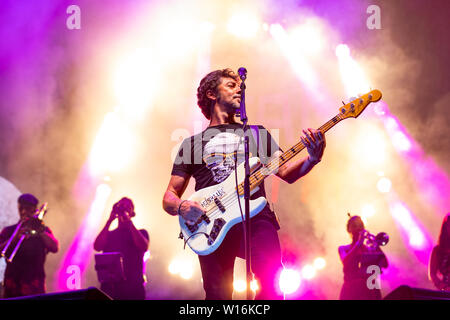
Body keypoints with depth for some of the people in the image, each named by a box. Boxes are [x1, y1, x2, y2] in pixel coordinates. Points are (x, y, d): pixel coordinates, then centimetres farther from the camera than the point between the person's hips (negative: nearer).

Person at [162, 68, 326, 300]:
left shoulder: (257, 133, 25)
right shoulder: (193, 143, 20)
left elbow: (286, 172, 13)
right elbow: (169, 197, 17)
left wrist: (312, 159, -8)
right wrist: (182, 207, -6)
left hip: (255, 217, 0)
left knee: (272, 283, -21)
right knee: (218, 295, -11)